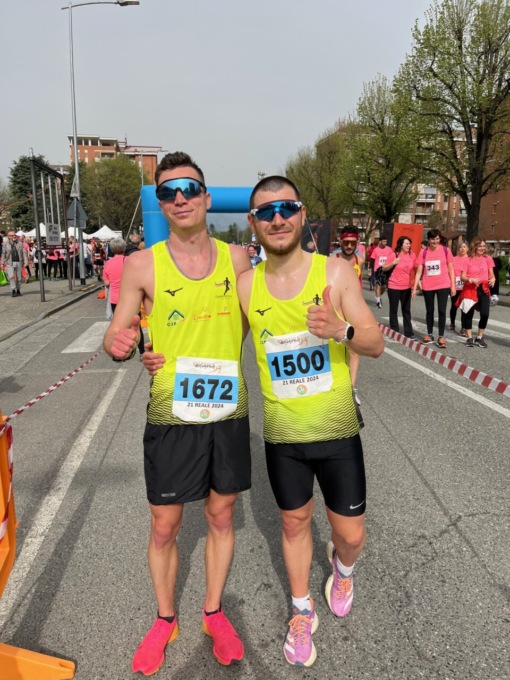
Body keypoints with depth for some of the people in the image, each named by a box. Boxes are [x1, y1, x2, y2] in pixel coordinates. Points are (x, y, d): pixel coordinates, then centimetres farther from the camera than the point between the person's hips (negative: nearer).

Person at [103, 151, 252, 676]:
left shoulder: (237, 258, -1)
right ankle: (165, 619, 39)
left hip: (228, 412, 2)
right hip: (171, 417, -2)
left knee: (221, 517, 17)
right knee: (164, 527, 12)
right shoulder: (142, 265, -7)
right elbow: (116, 335, -4)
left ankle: (213, 612, 41)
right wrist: (119, 345, -26)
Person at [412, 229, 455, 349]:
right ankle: (429, 335, 24)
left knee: (442, 311, -1)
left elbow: (450, 269, 3)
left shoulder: (446, 250, -3)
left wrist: (453, 286, -1)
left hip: (443, 285, -2)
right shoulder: (423, 252, -1)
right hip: (428, 287, 2)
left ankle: (441, 337, 6)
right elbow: (419, 271, 1)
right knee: (429, 311, 13)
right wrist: (415, 288, -2)